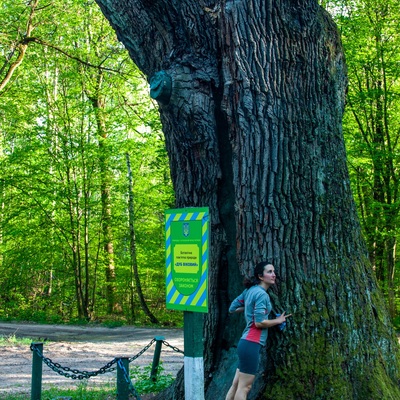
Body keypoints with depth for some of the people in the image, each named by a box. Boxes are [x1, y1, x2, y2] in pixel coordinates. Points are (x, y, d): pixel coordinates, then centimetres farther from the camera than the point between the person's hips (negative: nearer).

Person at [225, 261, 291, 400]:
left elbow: (232, 308, 21)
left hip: (247, 342, 10)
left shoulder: (250, 290, 13)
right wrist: (278, 320, -4)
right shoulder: (262, 294, -13)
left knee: (236, 385, 12)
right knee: (244, 387, -5)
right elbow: (259, 322, -19)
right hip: (252, 344, -10)